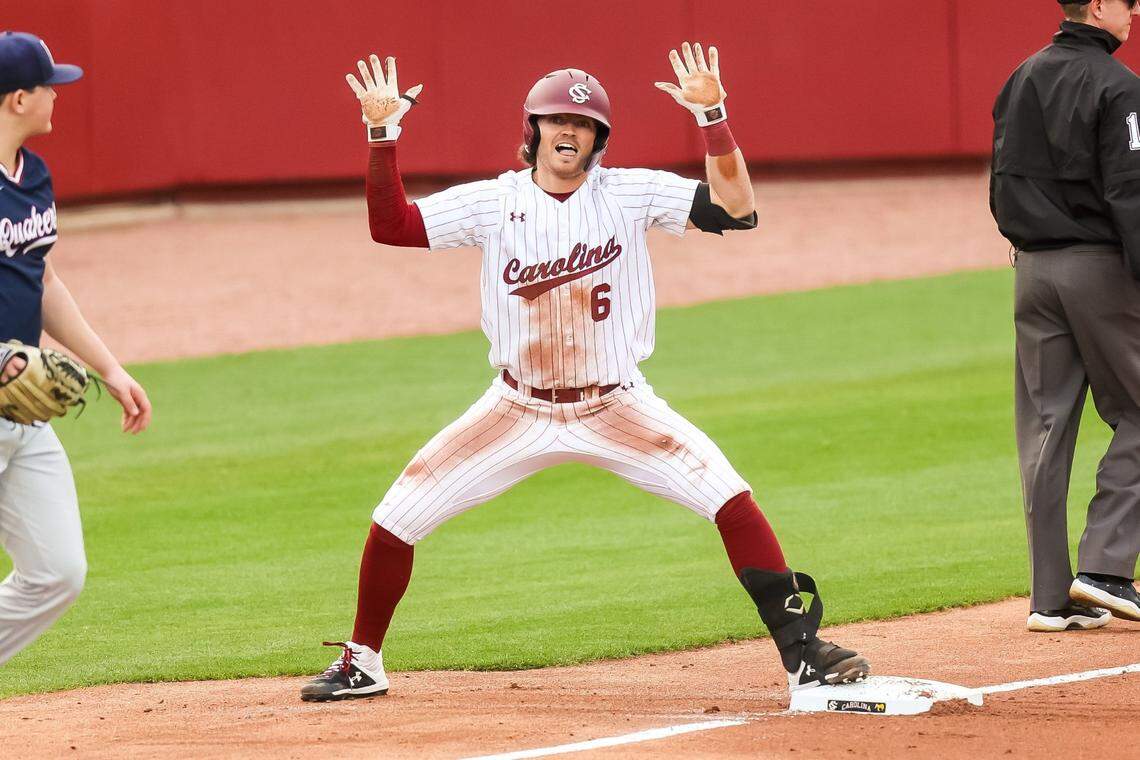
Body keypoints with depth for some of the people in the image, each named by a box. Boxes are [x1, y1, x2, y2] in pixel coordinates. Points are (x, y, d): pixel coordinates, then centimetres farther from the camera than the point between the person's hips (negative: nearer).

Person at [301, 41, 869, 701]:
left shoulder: (631, 194, -7)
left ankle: (801, 650, -13)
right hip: (518, 411, 1)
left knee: (728, 496, -21)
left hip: (616, 407, -1)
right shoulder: (494, 202, -4)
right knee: (397, 517, -5)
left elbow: (736, 209, -16)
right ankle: (362, 663, 18)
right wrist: (383, 134, -19)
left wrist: (713, 116, -26)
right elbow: (390, 225, -9)